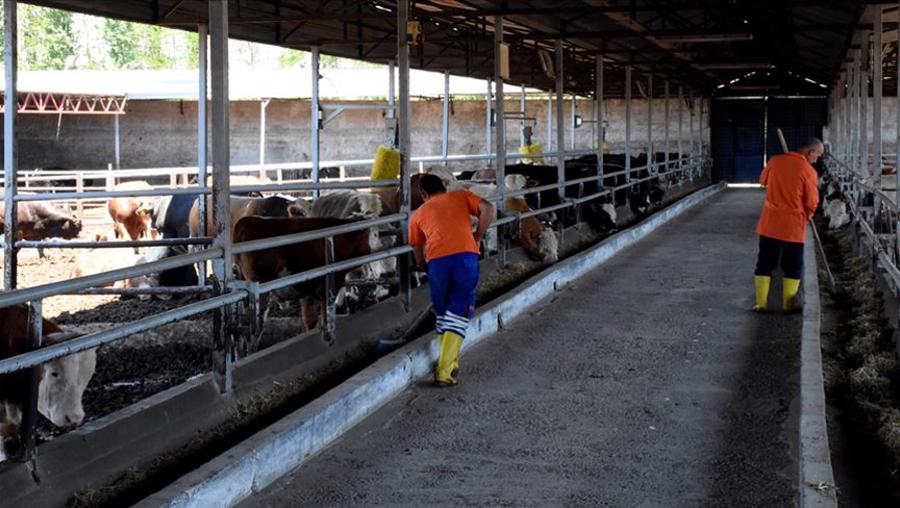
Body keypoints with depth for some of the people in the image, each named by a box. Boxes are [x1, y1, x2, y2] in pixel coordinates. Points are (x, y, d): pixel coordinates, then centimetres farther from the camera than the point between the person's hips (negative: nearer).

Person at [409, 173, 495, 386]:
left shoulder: (418, 214, 25)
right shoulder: (461, 196, 23)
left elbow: (419, 258, 29)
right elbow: (488, 208, 5)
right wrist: (478, 237, 15)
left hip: (437, 261, 1)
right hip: (466, 256, -1)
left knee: (442, 314, 21)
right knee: (458, 314, 4)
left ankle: (449, 361, 27)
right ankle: (445, 370, -4)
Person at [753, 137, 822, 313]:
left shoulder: (775, 161, -1)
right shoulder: (808, 171, -13)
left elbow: (763, 180, 17)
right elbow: (812, 203, -6)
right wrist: (807, 216, 14)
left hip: (769, 224, 4)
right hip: (793, 226, -3)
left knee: (765, 264, 11)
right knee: (793, 267, 10)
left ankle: (761, 303, 11)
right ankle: (788, 304, 10)